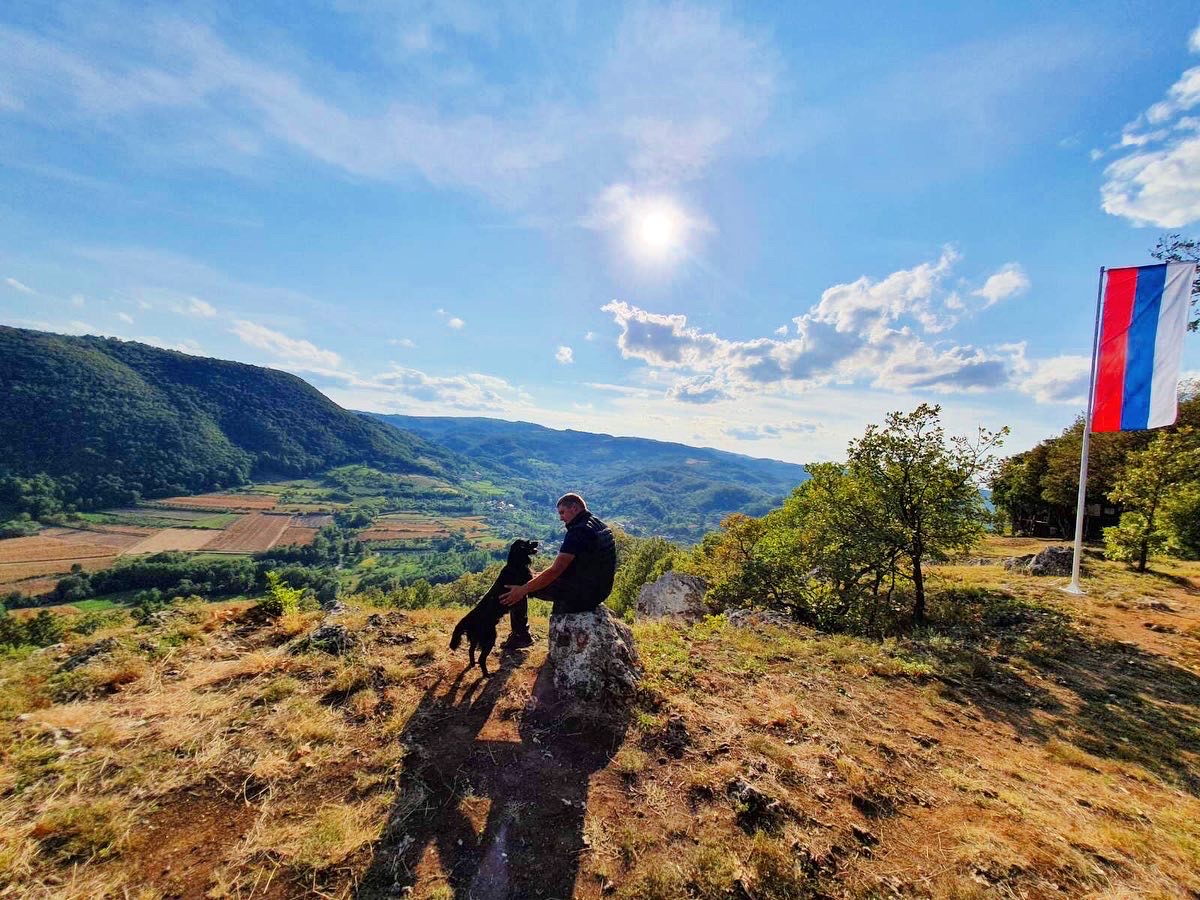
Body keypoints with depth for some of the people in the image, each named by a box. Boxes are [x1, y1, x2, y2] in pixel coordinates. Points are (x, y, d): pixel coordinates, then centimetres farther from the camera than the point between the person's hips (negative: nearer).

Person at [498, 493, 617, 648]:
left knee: (519, 584, 1)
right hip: (599, 591, 9)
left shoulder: (578, 531, -21)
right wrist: (544, 574, 19)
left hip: (582, 595, -9)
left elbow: (555, 570, -24)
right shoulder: (600, 526, 7)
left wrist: (522, 590, -16)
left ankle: (521, 635, 15)